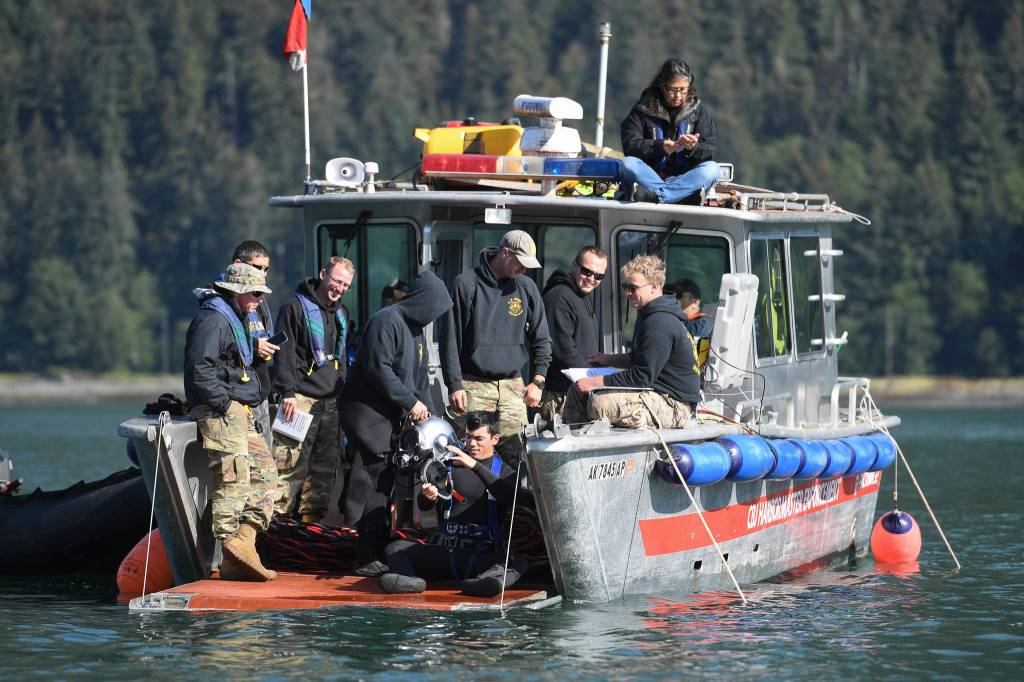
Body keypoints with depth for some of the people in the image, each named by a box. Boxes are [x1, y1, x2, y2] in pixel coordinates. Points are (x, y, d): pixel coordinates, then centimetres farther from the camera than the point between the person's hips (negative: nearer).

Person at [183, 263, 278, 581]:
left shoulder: (232, 320, 25)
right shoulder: (212, 319, -10)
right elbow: (200, 369, -20)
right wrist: (225, 404, -19)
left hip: (239, 414, 11)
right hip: (220, 412, -11)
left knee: (265, 472, 6)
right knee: (234, 481, -15)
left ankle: (244, 540, 1)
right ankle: (232, 549, -17)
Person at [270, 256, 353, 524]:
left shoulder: (340, 314, 19)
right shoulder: (296, 307, -5)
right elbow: (284, 353, -11)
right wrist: (287, 392, -19)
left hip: (331, 402, 8)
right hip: (302, 399, -8)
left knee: (326, 464, 8)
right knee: (293, 462, -13)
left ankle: (312, 517, 15)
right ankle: (279, 515, -12)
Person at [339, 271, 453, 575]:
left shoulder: (415, 328, 17)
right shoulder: (386, 322, -14)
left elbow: (419, 376, 23)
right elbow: (378, 369, -22)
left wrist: (428, 413, 12)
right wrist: (411, 402, -17)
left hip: (391, 417, 10)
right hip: (368, 412, -10)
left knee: (386, 484, 9)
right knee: (375, 486, -11)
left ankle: (380, 552, 13)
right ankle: (369, 559, -10)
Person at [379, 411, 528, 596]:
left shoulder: (503, 472, 11)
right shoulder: (449, 465, 16)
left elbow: (510, 498, -13)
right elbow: (424, 506, 8)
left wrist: (475, 466, -22)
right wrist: (428, 496, -18)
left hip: (483, 556, -2)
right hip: (444, 550, 2)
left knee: (518, 563, -30)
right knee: (397, 548, -17)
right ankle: (406, 577, -48)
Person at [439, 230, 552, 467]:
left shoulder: (526, 287, 10)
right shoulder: (467, 284, -1)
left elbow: (541, 339, 16)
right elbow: (450, 339, -1)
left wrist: (537, 381, 6)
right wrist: (454, 385, -7)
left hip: (513, 386, 4)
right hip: (474, 386, -4)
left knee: (513, 455, -2)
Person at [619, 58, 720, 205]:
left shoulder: (698, 111, 10)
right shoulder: (644, 108, 6)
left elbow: (710, 152, 4)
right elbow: (629, 146, -5)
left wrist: (693, 147, -19)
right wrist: (662, 147, -19)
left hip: (683, 179, 1)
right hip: (649, 177, -1)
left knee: (712, 169, -29)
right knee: (628, 164, -29)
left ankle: (655, 196, -43)